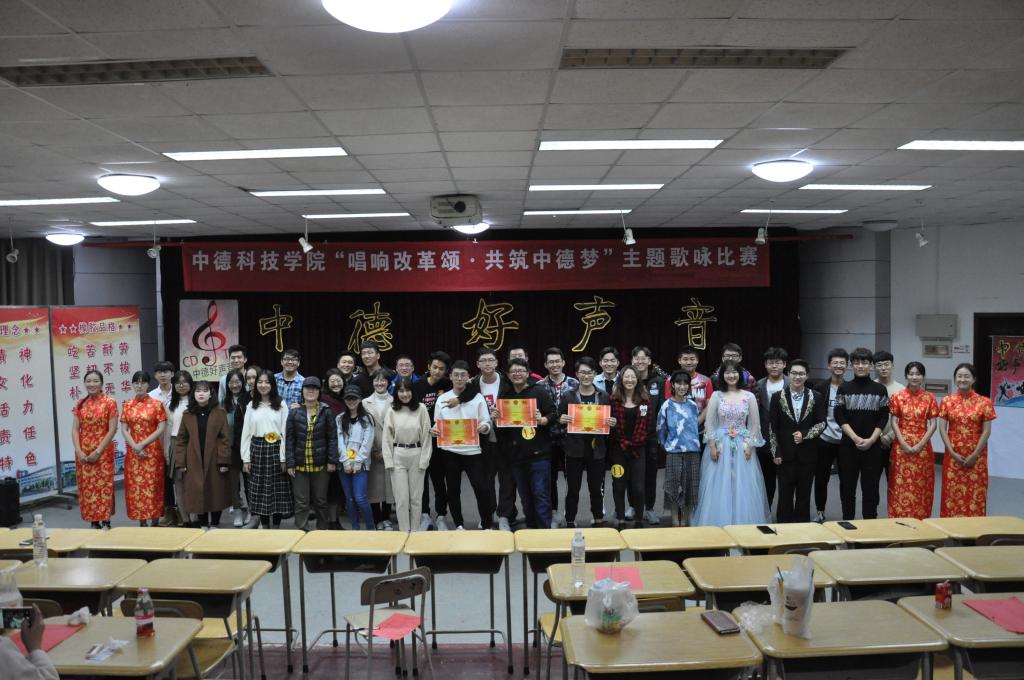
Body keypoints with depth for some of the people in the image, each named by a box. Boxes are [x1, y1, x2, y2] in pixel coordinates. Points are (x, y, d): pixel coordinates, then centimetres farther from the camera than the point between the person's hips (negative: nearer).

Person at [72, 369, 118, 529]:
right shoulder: (80, 404, 7)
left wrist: (98, 452, -13)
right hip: (83, 453, 4)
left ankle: (105, 521, 7)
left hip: (103, 452, -4)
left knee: (103, 485, -2)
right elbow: (75, 429, 4)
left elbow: (112, 430, -9)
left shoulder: (109, 403, -5)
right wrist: (78, 451, -8)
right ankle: (93, 521, 16)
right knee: (86, 486, 7)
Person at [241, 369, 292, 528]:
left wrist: (284, 458, -8)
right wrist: (245, 459, 1)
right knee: (260, 491, 6)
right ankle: (264, 527, 17)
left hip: (276, 450, -2)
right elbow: (246, 433, 6)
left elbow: (285, 432, -3)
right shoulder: (251, 405, 6)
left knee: (278, 491, 2)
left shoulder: (281, 405, -1)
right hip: (257, 450, 2)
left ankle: (276, 527, 13)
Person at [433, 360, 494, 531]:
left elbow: (487, 423, 1)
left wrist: (484, 427, -22)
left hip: (473, 451, -2)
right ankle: (459, 525, 25)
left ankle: (486, 525, 10)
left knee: (481, 489, -5)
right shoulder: (442, 399, 6)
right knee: (453, 490, 10)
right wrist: (434, 430, -13)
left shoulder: (478, 397, 3)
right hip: (449, 451, 2)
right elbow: (437, 423, 10)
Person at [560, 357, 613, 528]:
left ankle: (598, 521, 26)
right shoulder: (568, 397, 0)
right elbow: (559, 421, 4)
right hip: (574, 450, -1)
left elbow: (610, 422, 11)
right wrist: (562, 421, -18)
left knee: (597, 488, 10)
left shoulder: (604, 397, 4)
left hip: (596, 450, 1)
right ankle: (570, 522, 18)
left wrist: (612, 424, -10)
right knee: (573, 489, 5)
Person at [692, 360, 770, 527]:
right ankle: (719, 525, 11)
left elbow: (755, 424, 5)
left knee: (743, 488, 2)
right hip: (720, 446, -1)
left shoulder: (749, 396, 3)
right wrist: (712, 446, -8)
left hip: (742, 447, 1)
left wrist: (750, 446, -4)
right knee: (719, 488, 1)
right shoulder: (716, 396, 1)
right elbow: (709, 423, 0)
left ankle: (742, 524, 14)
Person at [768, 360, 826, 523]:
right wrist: (776, 453, -4)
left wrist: (805, 435, -13)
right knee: (785, 495, 5)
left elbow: (822, 423, 2)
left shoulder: (816, 397, 1)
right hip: (785, 454, -1)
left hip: (807, 454, 1)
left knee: (804, 495, 9)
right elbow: (772, 427, 0)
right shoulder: (778, 397, -1)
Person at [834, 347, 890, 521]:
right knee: (847, 487, 5)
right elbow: (839, 417, -1)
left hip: (872, 446, 0)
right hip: (848, 445, 0)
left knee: (871, 488, 4)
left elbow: (883, 418, 2)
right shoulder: (844, 389, 4)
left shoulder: (880, 390, 5)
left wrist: (871, 440, -10)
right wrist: (855, 438, -12)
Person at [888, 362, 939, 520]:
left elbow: (933, 424, -1)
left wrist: (920, 445, -11)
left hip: (922, 446, 1)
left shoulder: (930, 398, 2)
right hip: (902, 446, -1)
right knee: (901, 484, 1)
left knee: (922, 484, 5)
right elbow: (893, 422, -2)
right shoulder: (897, 397, 0)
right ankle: (900, 518, 9)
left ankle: (921, 520, 15)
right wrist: (904, 444, -11)